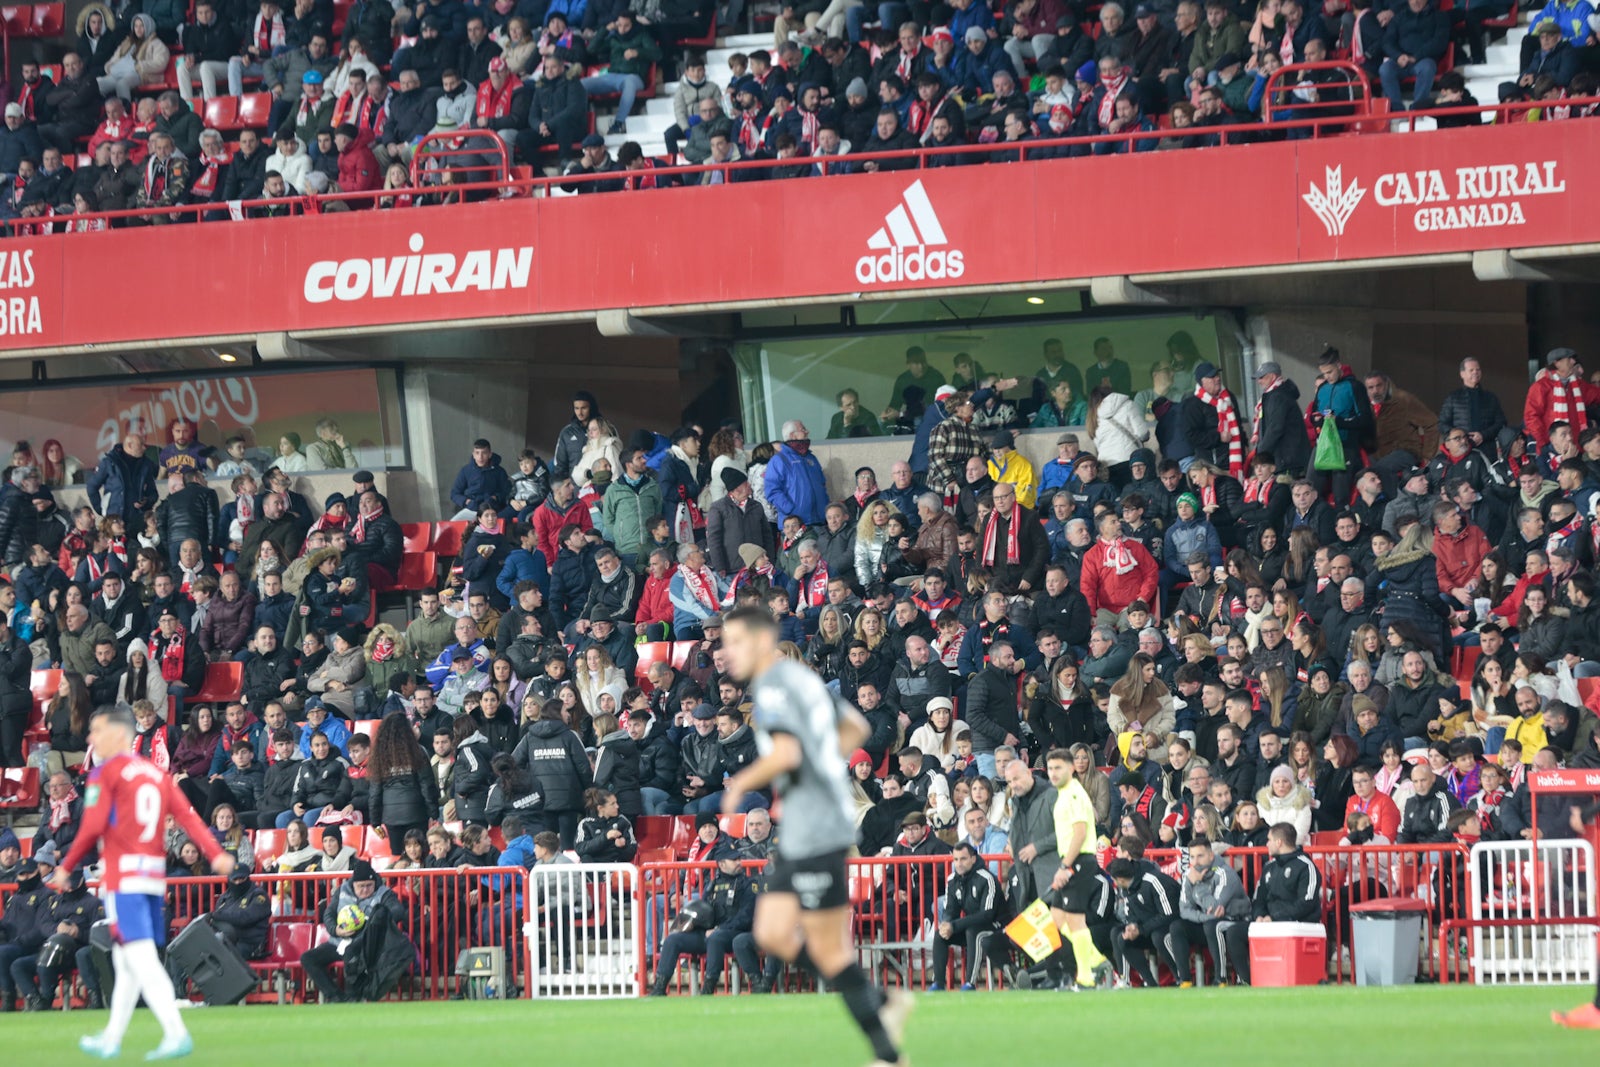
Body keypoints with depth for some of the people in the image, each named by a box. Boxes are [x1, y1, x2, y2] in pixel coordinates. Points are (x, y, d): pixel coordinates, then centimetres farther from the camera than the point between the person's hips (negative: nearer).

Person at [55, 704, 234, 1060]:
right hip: (155, 875, 8)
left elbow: (93, 827, -13)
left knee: (142, 960, -12)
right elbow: (187, 816, 3)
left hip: (122, 875, -8)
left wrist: (66, 867, -5)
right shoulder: (155, 773, 15)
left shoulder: (106, 772, -5)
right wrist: (215, 854, -6)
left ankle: (176, 1034, -24)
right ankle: (111, 1039, 24)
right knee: (126, 962, 16)